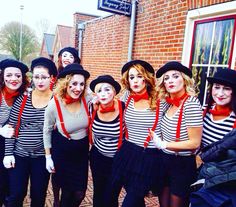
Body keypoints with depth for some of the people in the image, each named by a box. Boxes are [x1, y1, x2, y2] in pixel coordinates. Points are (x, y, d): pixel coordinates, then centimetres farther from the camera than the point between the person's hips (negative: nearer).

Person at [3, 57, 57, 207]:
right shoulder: (23, 99, -3)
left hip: (42, 156, -1)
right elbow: (11, 127, 0)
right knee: (16, 194, 9)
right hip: (19, 155, 1)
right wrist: (8, 153, -3)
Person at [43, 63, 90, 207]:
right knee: (67, 190, 11)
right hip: (62, 151, -2)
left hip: (82, 150, 3)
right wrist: (48, 157, -3)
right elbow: (47, 131, -6)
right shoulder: (54, 104, -20)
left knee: (80, 192, 8)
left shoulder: (87, 100, -15)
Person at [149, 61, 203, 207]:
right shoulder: (169, 102, 1)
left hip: (182, 165, -6)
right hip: (165, 161, 7)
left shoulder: (191, 104, -21)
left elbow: (195, 143, -21)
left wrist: (163, 144, -20)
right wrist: (157, 139, -3)